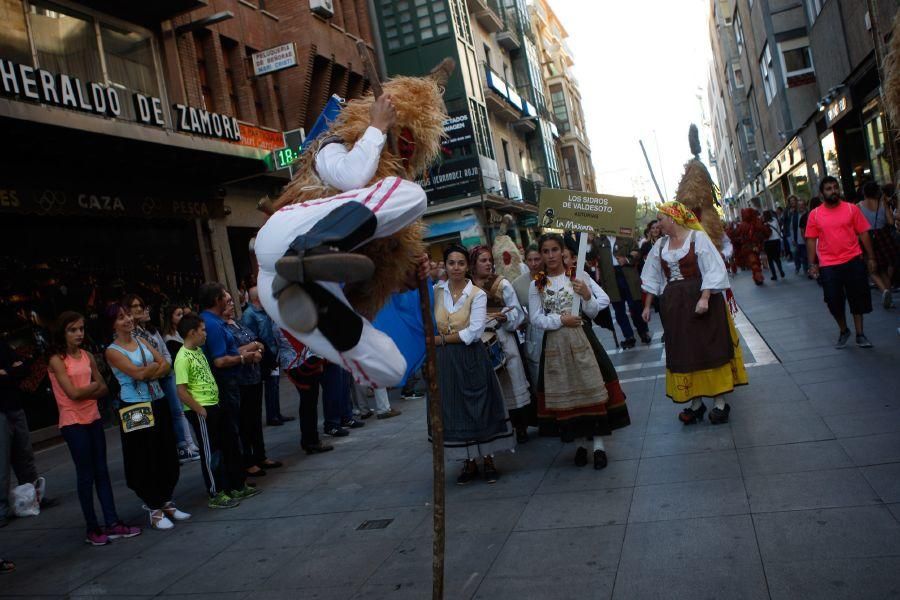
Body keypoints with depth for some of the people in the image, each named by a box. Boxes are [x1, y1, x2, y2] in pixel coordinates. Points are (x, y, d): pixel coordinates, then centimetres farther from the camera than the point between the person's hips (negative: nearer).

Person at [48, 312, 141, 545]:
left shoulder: (87, 356, 7)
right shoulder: (57, 360, -9)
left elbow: (103, 389, 4)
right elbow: (73, 393, -17)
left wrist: (84, 392, -13)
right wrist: (93, 386, -2)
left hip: (93, 419, 5)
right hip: (73, 423, -5)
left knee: (101, 471, 8)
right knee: (85, 474, 0)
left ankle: (112, 523, 13)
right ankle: (92, 528, 10)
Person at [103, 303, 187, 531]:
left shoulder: (141, 342, 11)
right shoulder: (112, 351, -7)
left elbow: (165, 366, 2)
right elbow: (138, 373, -19)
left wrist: (148, 373, -15)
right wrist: (155, 365, -3)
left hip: (158, 403, 6)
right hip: (135, 408, -6)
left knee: (168, 454, 10)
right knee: (146, 458, 0)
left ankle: (166, 502, 23)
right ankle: (154, 509, 12)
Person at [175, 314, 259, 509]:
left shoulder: (198, 351, 12)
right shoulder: (183, 358, -16)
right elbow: (182, 392, -21)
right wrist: (201, 410, -17)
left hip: (214, 406, 9)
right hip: (201, 412, -9)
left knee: (231, 446, 14)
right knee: (211, 453, 1)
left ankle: (237, 487, 26)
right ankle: (216, 495, 14)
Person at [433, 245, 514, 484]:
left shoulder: (477, 294, -6)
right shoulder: (435, 291, 3)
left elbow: (475, 332, -15)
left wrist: (441, 339, -12)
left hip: (471, 359, -3)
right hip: (444, 360, 3)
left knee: (479, 407, 4)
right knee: (453, 410, 8)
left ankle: (488, 460, 18)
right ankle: (468, 463, 22)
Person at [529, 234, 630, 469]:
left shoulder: (579, 276, 1)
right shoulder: (536, 285, 3)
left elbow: (592, 312, 2)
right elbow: (536, 319, -1)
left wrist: (587, 295, -17)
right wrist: (561, 320, -13)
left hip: (581, 339, -1)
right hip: (555, 344, 1)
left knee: (592, 389, -2)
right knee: (565, 393, 6)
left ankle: (598, 444, 7)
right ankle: (580, 443, 21)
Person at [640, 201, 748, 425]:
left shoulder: (698, 238, -8)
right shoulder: (660, 245, 9)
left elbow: (713, 270, -13)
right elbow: (653, 277, 15)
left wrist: (704, 298, -22)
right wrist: (647, 306, 13)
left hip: (701, 301, -5)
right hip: (674, 305, 5)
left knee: (709, 349, 0)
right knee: (683, 354, 6)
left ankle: (719, 402, 8)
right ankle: (696, 403, 14)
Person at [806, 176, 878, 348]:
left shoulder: (852, 209, 0)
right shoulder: (815, 214, 0)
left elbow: (863, 233, 3)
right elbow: (811, 240, 2)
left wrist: (871, 257, 1)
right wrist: (812, 264, -2)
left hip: (853, 261, 0)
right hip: (828, 266, 0)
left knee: (858, 298, 7)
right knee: (834, 301, 5)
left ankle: (860, 334, 21)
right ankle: (843, 331, 28)